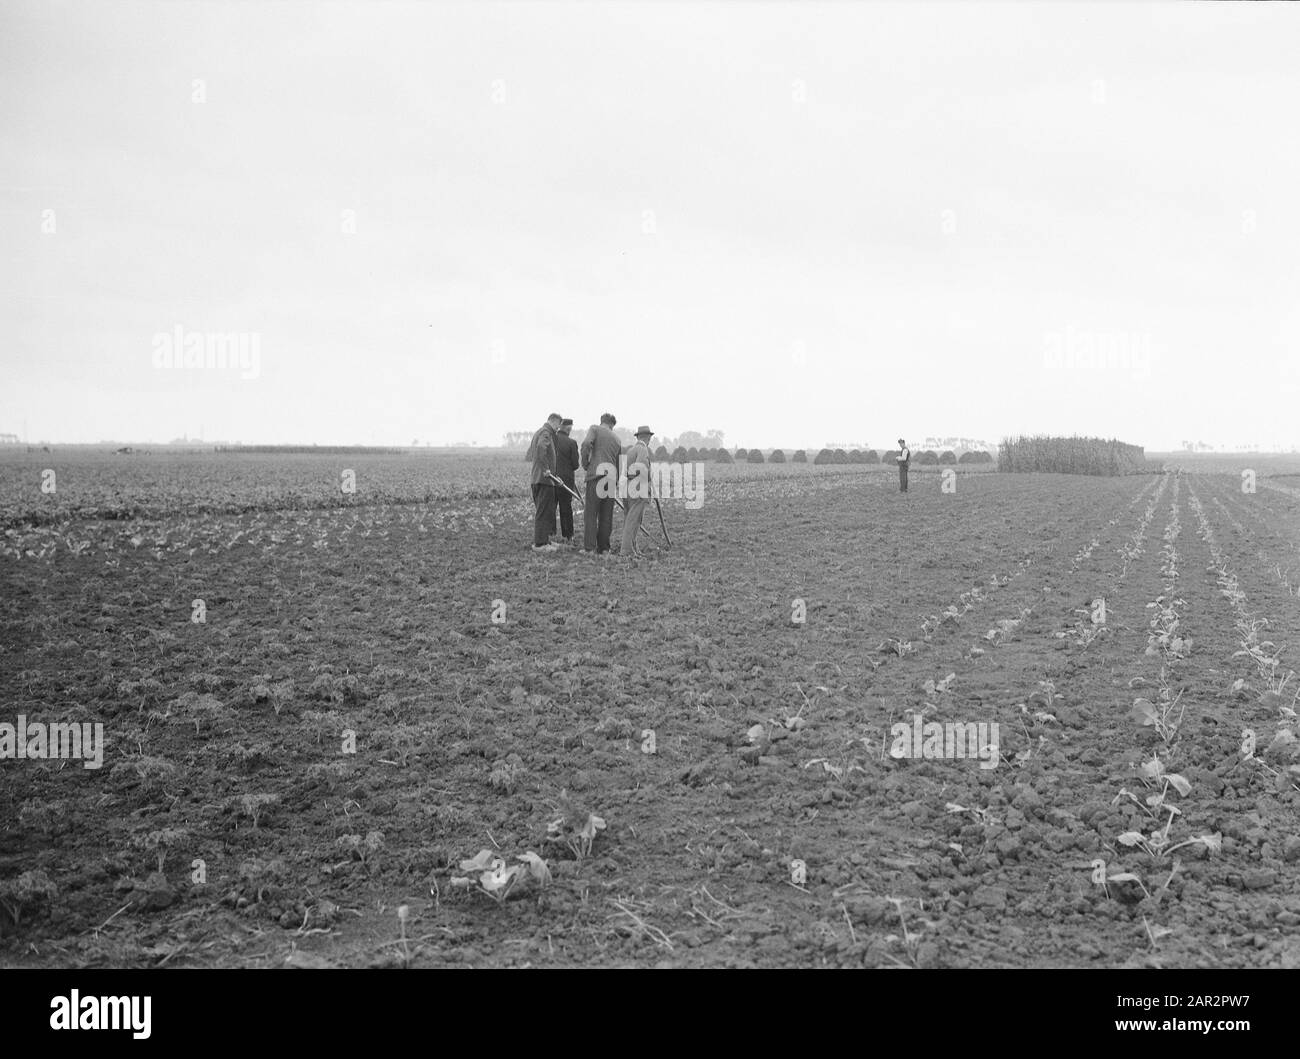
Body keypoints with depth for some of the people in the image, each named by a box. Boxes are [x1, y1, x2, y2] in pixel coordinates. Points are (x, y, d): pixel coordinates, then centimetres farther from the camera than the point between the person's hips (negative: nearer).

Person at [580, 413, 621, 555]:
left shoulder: (595, 428, 6)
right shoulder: (617, 439, 21)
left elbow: (586, 444, -13)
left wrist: (585, 463, 0)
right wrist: (617, 482, 32)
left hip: (596, 474, -4)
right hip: (612, 478, 4)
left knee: (591, 513, -4)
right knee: (606, 515, 9)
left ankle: (589, 547, -10)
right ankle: (604, 548, 9)